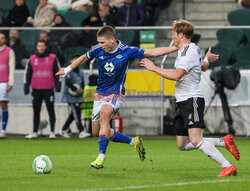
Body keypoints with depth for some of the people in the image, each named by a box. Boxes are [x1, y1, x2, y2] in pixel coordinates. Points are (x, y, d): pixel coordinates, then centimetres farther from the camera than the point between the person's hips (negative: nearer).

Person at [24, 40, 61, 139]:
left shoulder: (53, 58, 3)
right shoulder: (32, 59, 8)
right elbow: (27, 73, 12)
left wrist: (58, 84, -3)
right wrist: (26, 86, 6)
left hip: (49, 90, -2)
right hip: (36, 90, 2)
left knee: (51, 111, -2)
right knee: (36, 111, 7)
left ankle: (52, 132, 2)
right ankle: (34, 132, 11)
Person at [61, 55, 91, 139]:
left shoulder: (80, 73, 15)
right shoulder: (69, 71, -7)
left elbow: (82, 84, 15)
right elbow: (68, 82, -18)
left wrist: (80, 90, -6)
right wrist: (76, 90, -16)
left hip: (78, 97, 7)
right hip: (70, 96, -7)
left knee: (73, 115, 10)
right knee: (77, 114, -13)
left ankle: (64, 130, 22)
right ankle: (81, 132, -18)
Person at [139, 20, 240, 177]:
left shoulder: (189, 52, -15)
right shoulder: (193, 49, 17)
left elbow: (176, 75, -28)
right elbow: (203, 67, 37)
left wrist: (154, 68, -19)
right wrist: (207, 59, 61)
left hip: (192, 100, -10)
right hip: (184, 103, 10)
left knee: (196, 141, -20)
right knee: (183, 145, 8)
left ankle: (228, 167, -18)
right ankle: (225, 142, 14)